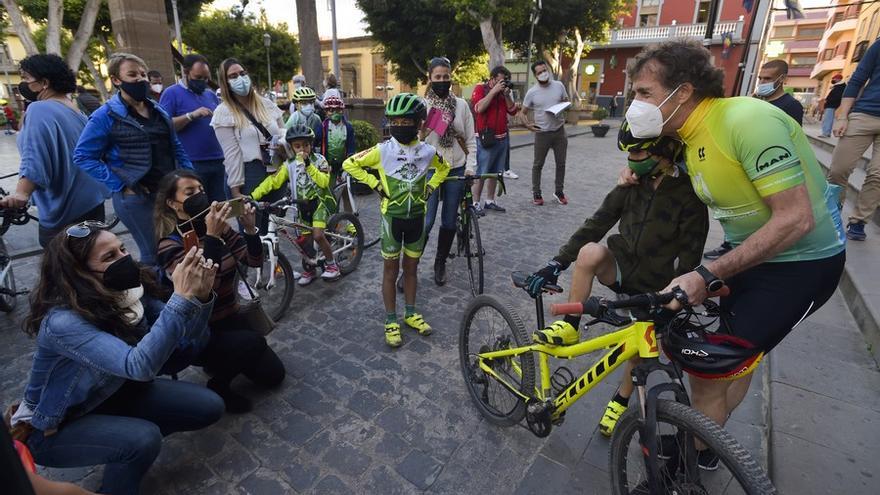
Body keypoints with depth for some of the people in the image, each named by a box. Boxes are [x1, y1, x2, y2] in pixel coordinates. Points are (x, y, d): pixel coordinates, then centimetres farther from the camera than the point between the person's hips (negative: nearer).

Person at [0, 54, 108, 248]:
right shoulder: (71, 106, 11)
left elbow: (34, 157, -29)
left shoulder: (40, 109, -16)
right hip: (92, 198, 9)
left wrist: (21, 193, -37)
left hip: (64, 207, -9)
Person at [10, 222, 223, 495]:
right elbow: (140, 365, -47)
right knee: (144, 438, -31)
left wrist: (200, 296, -35)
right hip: (52, 430, -5)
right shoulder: (63, 321, -34)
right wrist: (182, 297, -51)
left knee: (208, 407, -6)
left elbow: (190, 338, -16)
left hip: (110, 397, 6)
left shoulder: (132, 291, -15)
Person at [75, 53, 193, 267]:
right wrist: (120, 185, -14)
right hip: (136, 197, -6)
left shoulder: (158, 110, 11)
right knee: (155, 254, -1)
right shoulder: (106, 116, -7)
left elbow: (176, 147, 18)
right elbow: (83, 157, -7)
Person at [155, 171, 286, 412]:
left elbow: (254, 261, -7)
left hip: (230, 318, 6)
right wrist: (211, 236, -39)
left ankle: (223, 361, 27)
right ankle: (217, 386, -4)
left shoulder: (220, 228, -3)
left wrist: (250, 229, -24)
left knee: (273, 375, 6)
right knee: (254, 342, -33)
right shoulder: (170, 245, -18)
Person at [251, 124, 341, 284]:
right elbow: (273, 181, -8)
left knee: (317, 235, -21)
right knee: (305, 240, 7)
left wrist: (308, 165, -25)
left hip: (319, 201, -4)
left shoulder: (319, 160, -7)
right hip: (303, 205, 4)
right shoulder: (289, 164, 0)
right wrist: (253, 195, -19)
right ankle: (309, 270, 27)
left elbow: (324, 182, -19)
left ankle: (331, 264, 0)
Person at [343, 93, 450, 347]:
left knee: (411, 267, 14)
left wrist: (430, 186, 3)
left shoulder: (427, 151, -4)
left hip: (417, 216, 3)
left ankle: (411, 314, 30)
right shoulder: (383, 150, -12)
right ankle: (391, 321, 19)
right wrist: (375, 184, -8)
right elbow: (350, 164, -5)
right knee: (391, 269, 6)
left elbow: (444, 168, 17)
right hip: (392, 216, -3)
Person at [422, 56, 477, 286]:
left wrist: (470, 167, -3)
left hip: (456, 170, 3)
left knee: (449, 222, 9)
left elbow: (470, 139, 6)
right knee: (426, 222, -10)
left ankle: (440, 264, 28)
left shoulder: (461, 105, 5)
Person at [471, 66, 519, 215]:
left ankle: (490, 201, 21)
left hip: (502, 138, 7)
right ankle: (475, 203, 0)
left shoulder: (504, 91, 15)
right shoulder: (480, 89, -4)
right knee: (480, 173, -7)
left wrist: (507, 95, -4)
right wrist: (494, 91, -18)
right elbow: (479, 108, -21)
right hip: (485, 138, -7)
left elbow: (513, 111, 9)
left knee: (495, 172, 12)